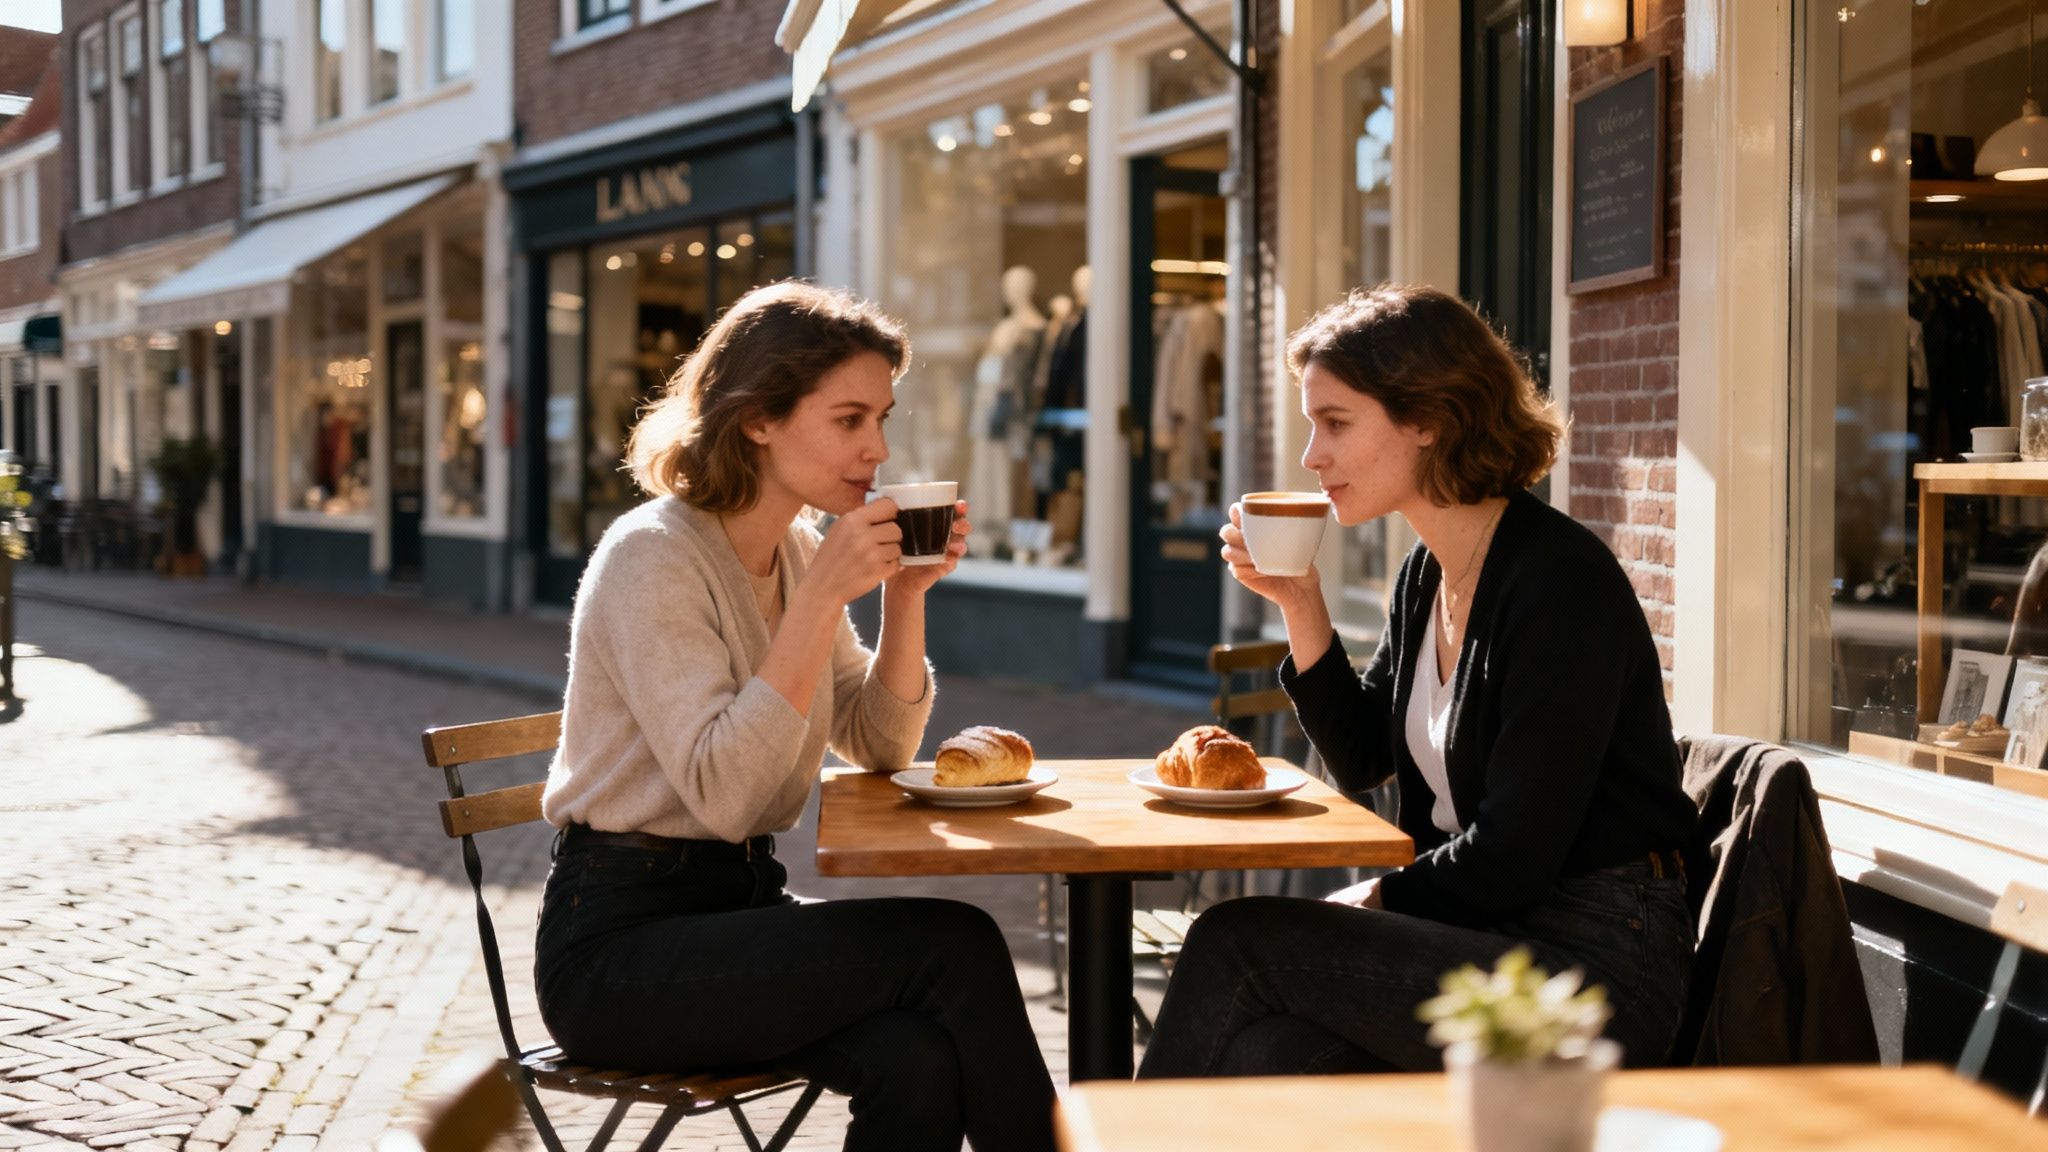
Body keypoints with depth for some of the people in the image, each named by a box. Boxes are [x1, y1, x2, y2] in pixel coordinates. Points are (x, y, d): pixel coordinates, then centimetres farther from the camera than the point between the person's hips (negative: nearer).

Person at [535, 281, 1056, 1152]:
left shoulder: (797, 550, 9)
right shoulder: (654, 557, -15)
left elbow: (880, 748, 13)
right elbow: (724, 795, -25)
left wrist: (905, 591, -1)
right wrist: (822, 595, -25)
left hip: (737, 908, 7)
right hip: (619, 943, -6)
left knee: (919, 1062, -25)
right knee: (954, 945, -23)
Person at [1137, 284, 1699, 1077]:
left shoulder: (1560, 582, -17)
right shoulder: (1426, 574, 10)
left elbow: (1511, 859, -18)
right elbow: (1360, 760, 18)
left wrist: (1377, 900, -3)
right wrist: (1300, 604, 6)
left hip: (1595, 967, -7)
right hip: (1489, 939, 7)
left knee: (1235, 945, -18)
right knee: (1268, 1057, -21)